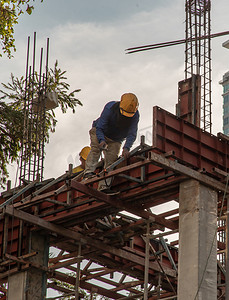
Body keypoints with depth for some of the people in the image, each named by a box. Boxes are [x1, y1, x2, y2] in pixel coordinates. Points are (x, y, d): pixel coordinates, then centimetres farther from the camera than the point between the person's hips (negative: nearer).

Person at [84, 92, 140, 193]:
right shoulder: (110, 108, -33)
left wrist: (126, 148, -44)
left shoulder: (135, 115, -25)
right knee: (96, 148, -30)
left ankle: (104, 187, -24)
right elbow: (99, 128, -31)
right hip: (99, 133, -2)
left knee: (111, 160, -15)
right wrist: (101, 140, -50)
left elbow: (132, 134, -26)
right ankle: (88, 172, -39)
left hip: (115, 140, 2)